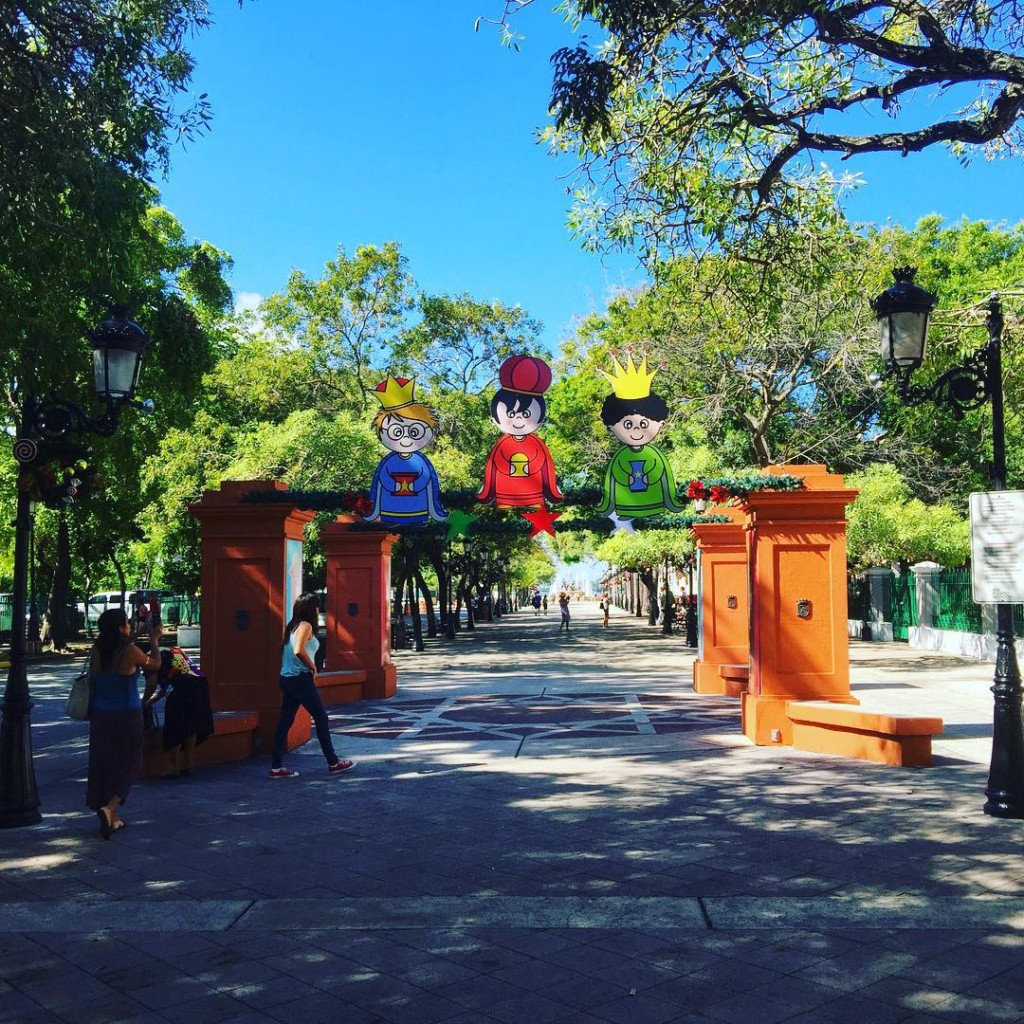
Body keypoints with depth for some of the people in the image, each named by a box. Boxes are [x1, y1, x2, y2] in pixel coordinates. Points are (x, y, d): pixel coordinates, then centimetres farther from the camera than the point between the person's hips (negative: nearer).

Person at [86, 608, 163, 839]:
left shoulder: (96, 651, -1)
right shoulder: (130, 652, -16)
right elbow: (155, 664, 0)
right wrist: (154, 641, 14)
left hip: (99, 715, 5)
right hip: (126, 716, -5)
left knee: (103, 763, 13)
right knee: (128, 763, 7)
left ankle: (113, 819, 23)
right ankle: (110, 807, -11)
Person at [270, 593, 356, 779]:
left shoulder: (292, 626, 15)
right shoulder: (305, 626, -11)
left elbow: (286, 651, 16)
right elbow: (299, 651, -25)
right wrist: (313, 667, -11)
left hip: (287, 678, 9)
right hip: (301, 678, -9)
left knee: (285, 721, 7)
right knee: (321, 718, 2)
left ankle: (276, 767, 5)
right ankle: (333, 763, 10)